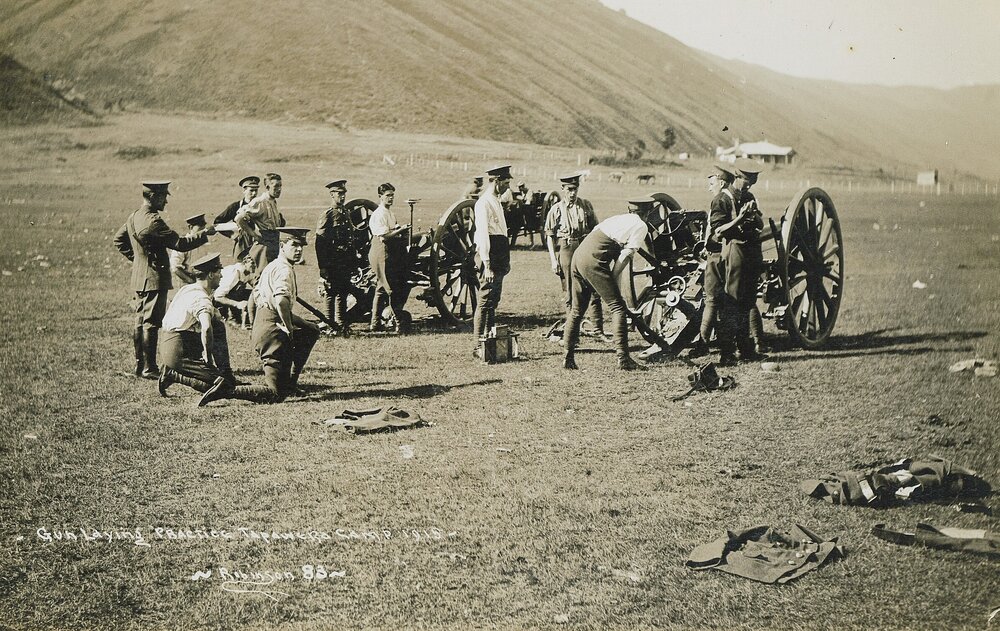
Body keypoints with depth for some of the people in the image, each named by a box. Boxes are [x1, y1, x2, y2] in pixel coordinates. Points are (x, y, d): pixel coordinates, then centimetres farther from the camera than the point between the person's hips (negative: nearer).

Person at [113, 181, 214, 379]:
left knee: (140, 322, 13)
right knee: (151, 323, -5)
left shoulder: (134, 217, 9)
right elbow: (180, 244, -20)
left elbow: (118, 239, 22)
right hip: (154, 279, -9)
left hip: (139, 278, 9)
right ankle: (149, 368, -2)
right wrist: (204, 234, -11)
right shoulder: (153, 221, -20)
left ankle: (140, 364, 20)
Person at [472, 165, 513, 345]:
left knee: (493, 302, 15)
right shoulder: (484, 203, -13)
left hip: (499, 256, 10)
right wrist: (487, 265, -23)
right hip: (490, 255, -10)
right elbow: (482, 234, -19)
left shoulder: (496, 201, 18)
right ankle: (480, 345, -3)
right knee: (485, 302, -6)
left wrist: (506, 260, 19)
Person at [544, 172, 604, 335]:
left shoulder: (587, 206, 8)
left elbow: (595, 230, 14)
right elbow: (549, 236, 2)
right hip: (565, 249, -1)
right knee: (569, 293, 5)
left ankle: (599, 330, 4)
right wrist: (553, 259, -4)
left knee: (594, 291, -2)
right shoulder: (556, 209, 2)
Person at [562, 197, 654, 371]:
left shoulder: (617, 218, 28)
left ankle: (568, 358, 18)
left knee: (576, 310, 15)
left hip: (578, 254, 8)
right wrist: (612, 280, 2)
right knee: (617, 307, -2)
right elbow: (626, 256, -2)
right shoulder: (641, 226, 7)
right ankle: (623, 358, -6)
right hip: (594, 260, -8)